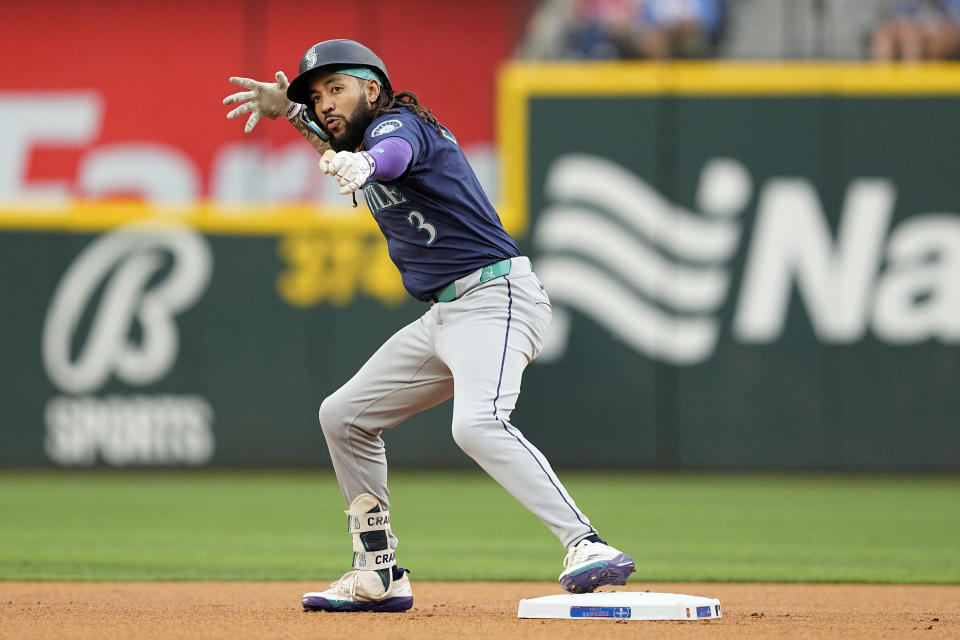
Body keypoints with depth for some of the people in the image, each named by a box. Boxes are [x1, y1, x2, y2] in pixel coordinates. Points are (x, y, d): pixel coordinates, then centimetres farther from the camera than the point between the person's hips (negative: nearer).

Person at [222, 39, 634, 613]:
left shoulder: (398, 123, -10)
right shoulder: (362, 139, 17)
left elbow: (394, 153, -36)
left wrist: (361, 165, -59)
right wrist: (288, 112, 28)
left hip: (496, 297, -11)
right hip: (444, 316, 11)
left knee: (478, 424, -34)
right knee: (344, 416, 16)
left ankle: (588, 546, -42)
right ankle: (381, 576, 21)